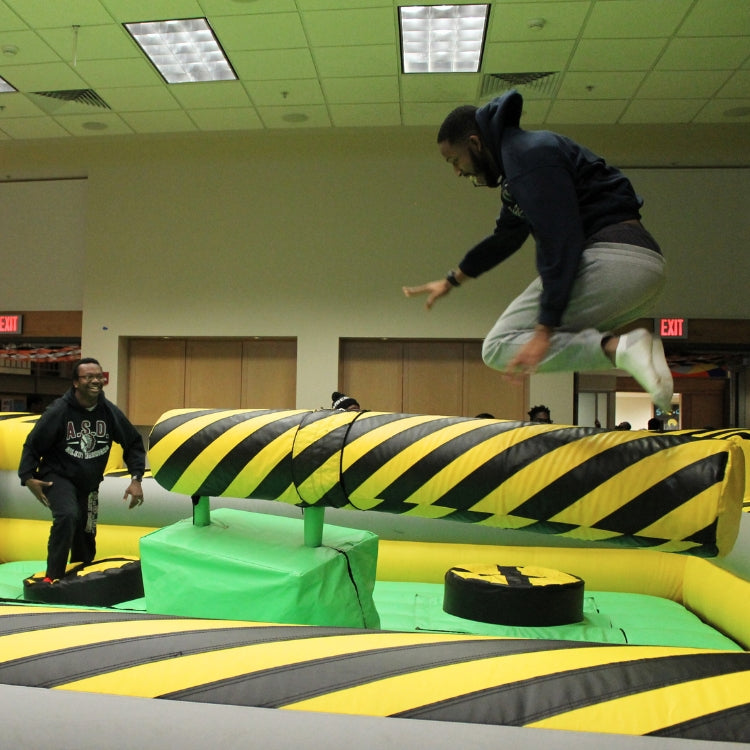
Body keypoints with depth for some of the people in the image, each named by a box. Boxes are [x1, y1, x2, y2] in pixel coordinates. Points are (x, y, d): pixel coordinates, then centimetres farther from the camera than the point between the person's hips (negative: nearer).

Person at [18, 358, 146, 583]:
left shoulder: (109, 411, -11)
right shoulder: (59, 411, -20)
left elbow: (133, 442, -1)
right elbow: (33, 445, -10)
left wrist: (136, 478, -10)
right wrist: (28, 477, -22)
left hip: (89, 483, 4)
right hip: (58, 477, -4)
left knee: (85, 535, 14)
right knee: (68, 516, -32)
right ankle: (53, 578, -20)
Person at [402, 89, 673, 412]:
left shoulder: (527, 154, -9)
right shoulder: (518, 154, 23)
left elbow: (560, 241, -19)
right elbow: (505, 236, 37)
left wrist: (545, 331, -22)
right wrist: (451, 281, 46)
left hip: (613, 258, -10)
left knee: (500, 348, -7)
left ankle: (617, 348, -23)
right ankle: (631, 350, 4)